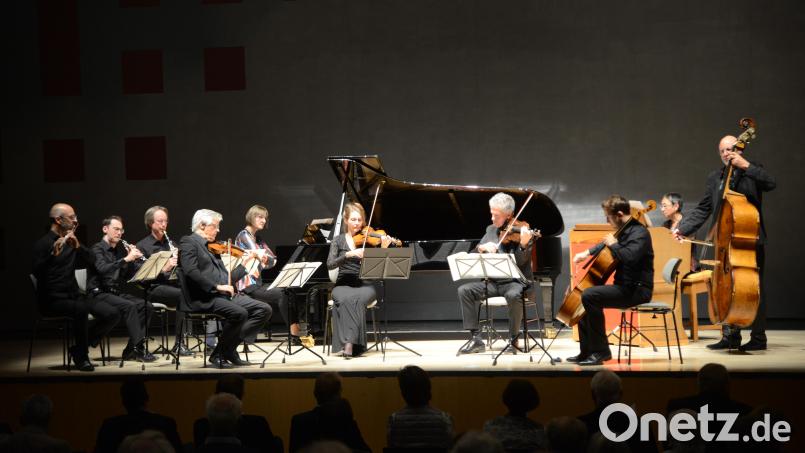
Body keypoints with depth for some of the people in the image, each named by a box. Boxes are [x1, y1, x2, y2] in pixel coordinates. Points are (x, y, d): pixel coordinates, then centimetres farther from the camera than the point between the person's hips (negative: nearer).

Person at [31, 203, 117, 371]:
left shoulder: (70, 241, 15)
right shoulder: (43, 243, -7)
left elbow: (91, 261, 4)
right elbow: (37, 272, -21)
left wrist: (77, 246, -13)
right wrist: (54, 253, -34)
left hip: (72, 296, 7)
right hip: (52, 299, -7)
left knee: (112, 315, -10)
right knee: (81, 309, -37)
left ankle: (79, 348, 3)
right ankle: (81, 355, -19)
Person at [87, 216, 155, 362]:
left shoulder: (120, 249, 14)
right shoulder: (97, 249, -6)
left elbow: (129, 275, 14)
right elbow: (103, 269, -26)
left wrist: (133, 259, -2)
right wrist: (126, 259, -30)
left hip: (117, 293, 7)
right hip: (99, 294, -7)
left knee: (146, 306, -15)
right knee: (129, 306, -31)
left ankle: (131, 350, -14)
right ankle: (139, 348, -29)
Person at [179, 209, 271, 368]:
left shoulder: (212, 248, 25)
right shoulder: (188, 242, 0)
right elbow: (191, 271, -17)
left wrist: (245, 264, 21)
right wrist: (216, 287, -21)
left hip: (225, 296, 9)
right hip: (204, 298, -9)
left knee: (264, 309, -5)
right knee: (239, 312, -32)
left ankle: (230, 348, -1)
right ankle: (218, 355, -11)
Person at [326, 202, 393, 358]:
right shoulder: (339, 240, 10)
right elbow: (330, 264, -4)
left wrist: (384, 248, -20)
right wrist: (349, 254, -19)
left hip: (365, 285, -1)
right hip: (343, 284, 1)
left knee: (357, 299, -35)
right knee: (345, 299, -35)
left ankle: (350, 344, -38)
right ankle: (347, 342, -37)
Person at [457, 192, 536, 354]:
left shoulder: (522, 232, -4)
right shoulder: (490, 230, 13)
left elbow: (520, 262, -15)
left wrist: (523, 245, -35)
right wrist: (482, 248, -13)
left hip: (516, 282, -5)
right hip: (493, 282, 5)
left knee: (513, 295, -38)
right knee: (464, 290, -16)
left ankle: (514, 339, -17)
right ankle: (476, 339, -16)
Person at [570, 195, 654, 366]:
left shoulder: (639, 233, -16)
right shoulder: (625, 230, 13)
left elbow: (629, 257, -35)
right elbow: (605, 244, 34)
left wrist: (613, 244, -19)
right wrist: (587, 253, 20)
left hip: (637, 289, -11)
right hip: (625, 287, 11)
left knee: (589, 296, -26)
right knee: (583, 298, 17)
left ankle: (601, 351, -20)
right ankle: (586, 352, 15)